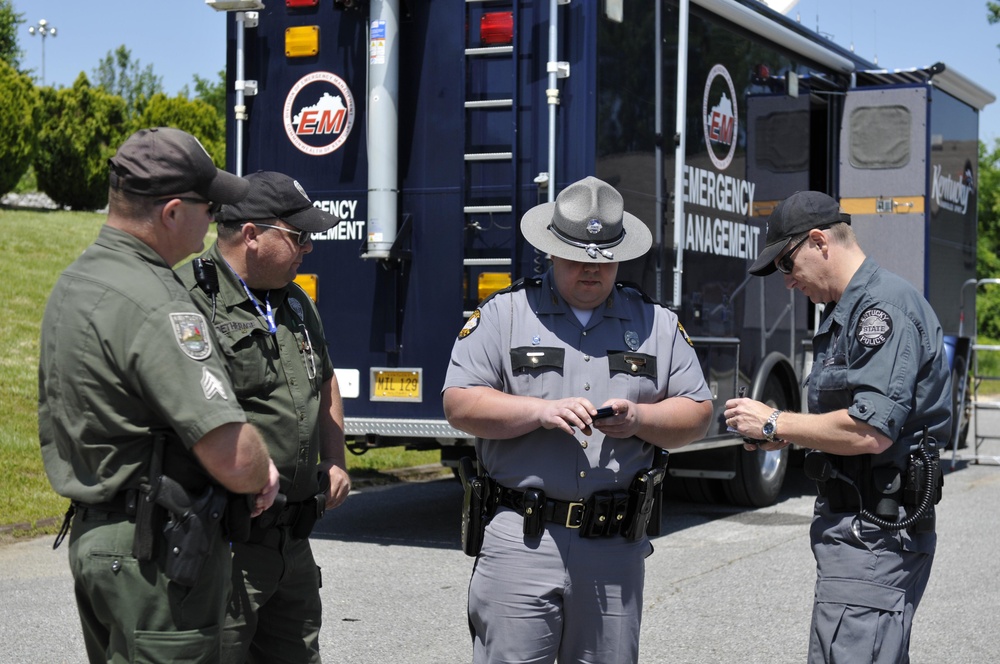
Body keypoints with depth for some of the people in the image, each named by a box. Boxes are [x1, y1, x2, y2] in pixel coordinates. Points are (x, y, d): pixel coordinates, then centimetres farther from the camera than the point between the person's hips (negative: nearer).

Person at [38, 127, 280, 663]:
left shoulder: (73, 283, 10)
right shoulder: (153, 306, -22)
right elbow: (232, 456, -28)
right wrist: (263, 475, -3)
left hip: (92, 534, 10)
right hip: (157, 555, -10)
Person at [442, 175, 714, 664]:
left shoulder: (657, 324, 12)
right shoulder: (503, 314, 5)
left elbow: (696, 415, 11)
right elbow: (458, 404, -2)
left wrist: (638, 418, -9)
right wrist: (540, 411, -15)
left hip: (616, 548, 3)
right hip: (520, 541, -2)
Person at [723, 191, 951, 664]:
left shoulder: (885, 306, -15)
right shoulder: (847, 312, 19)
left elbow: (871, 432, -25)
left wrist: (775, 424, -14)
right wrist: (786, 432, 8)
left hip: (874, 535, -11)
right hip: (861, 525, 11)